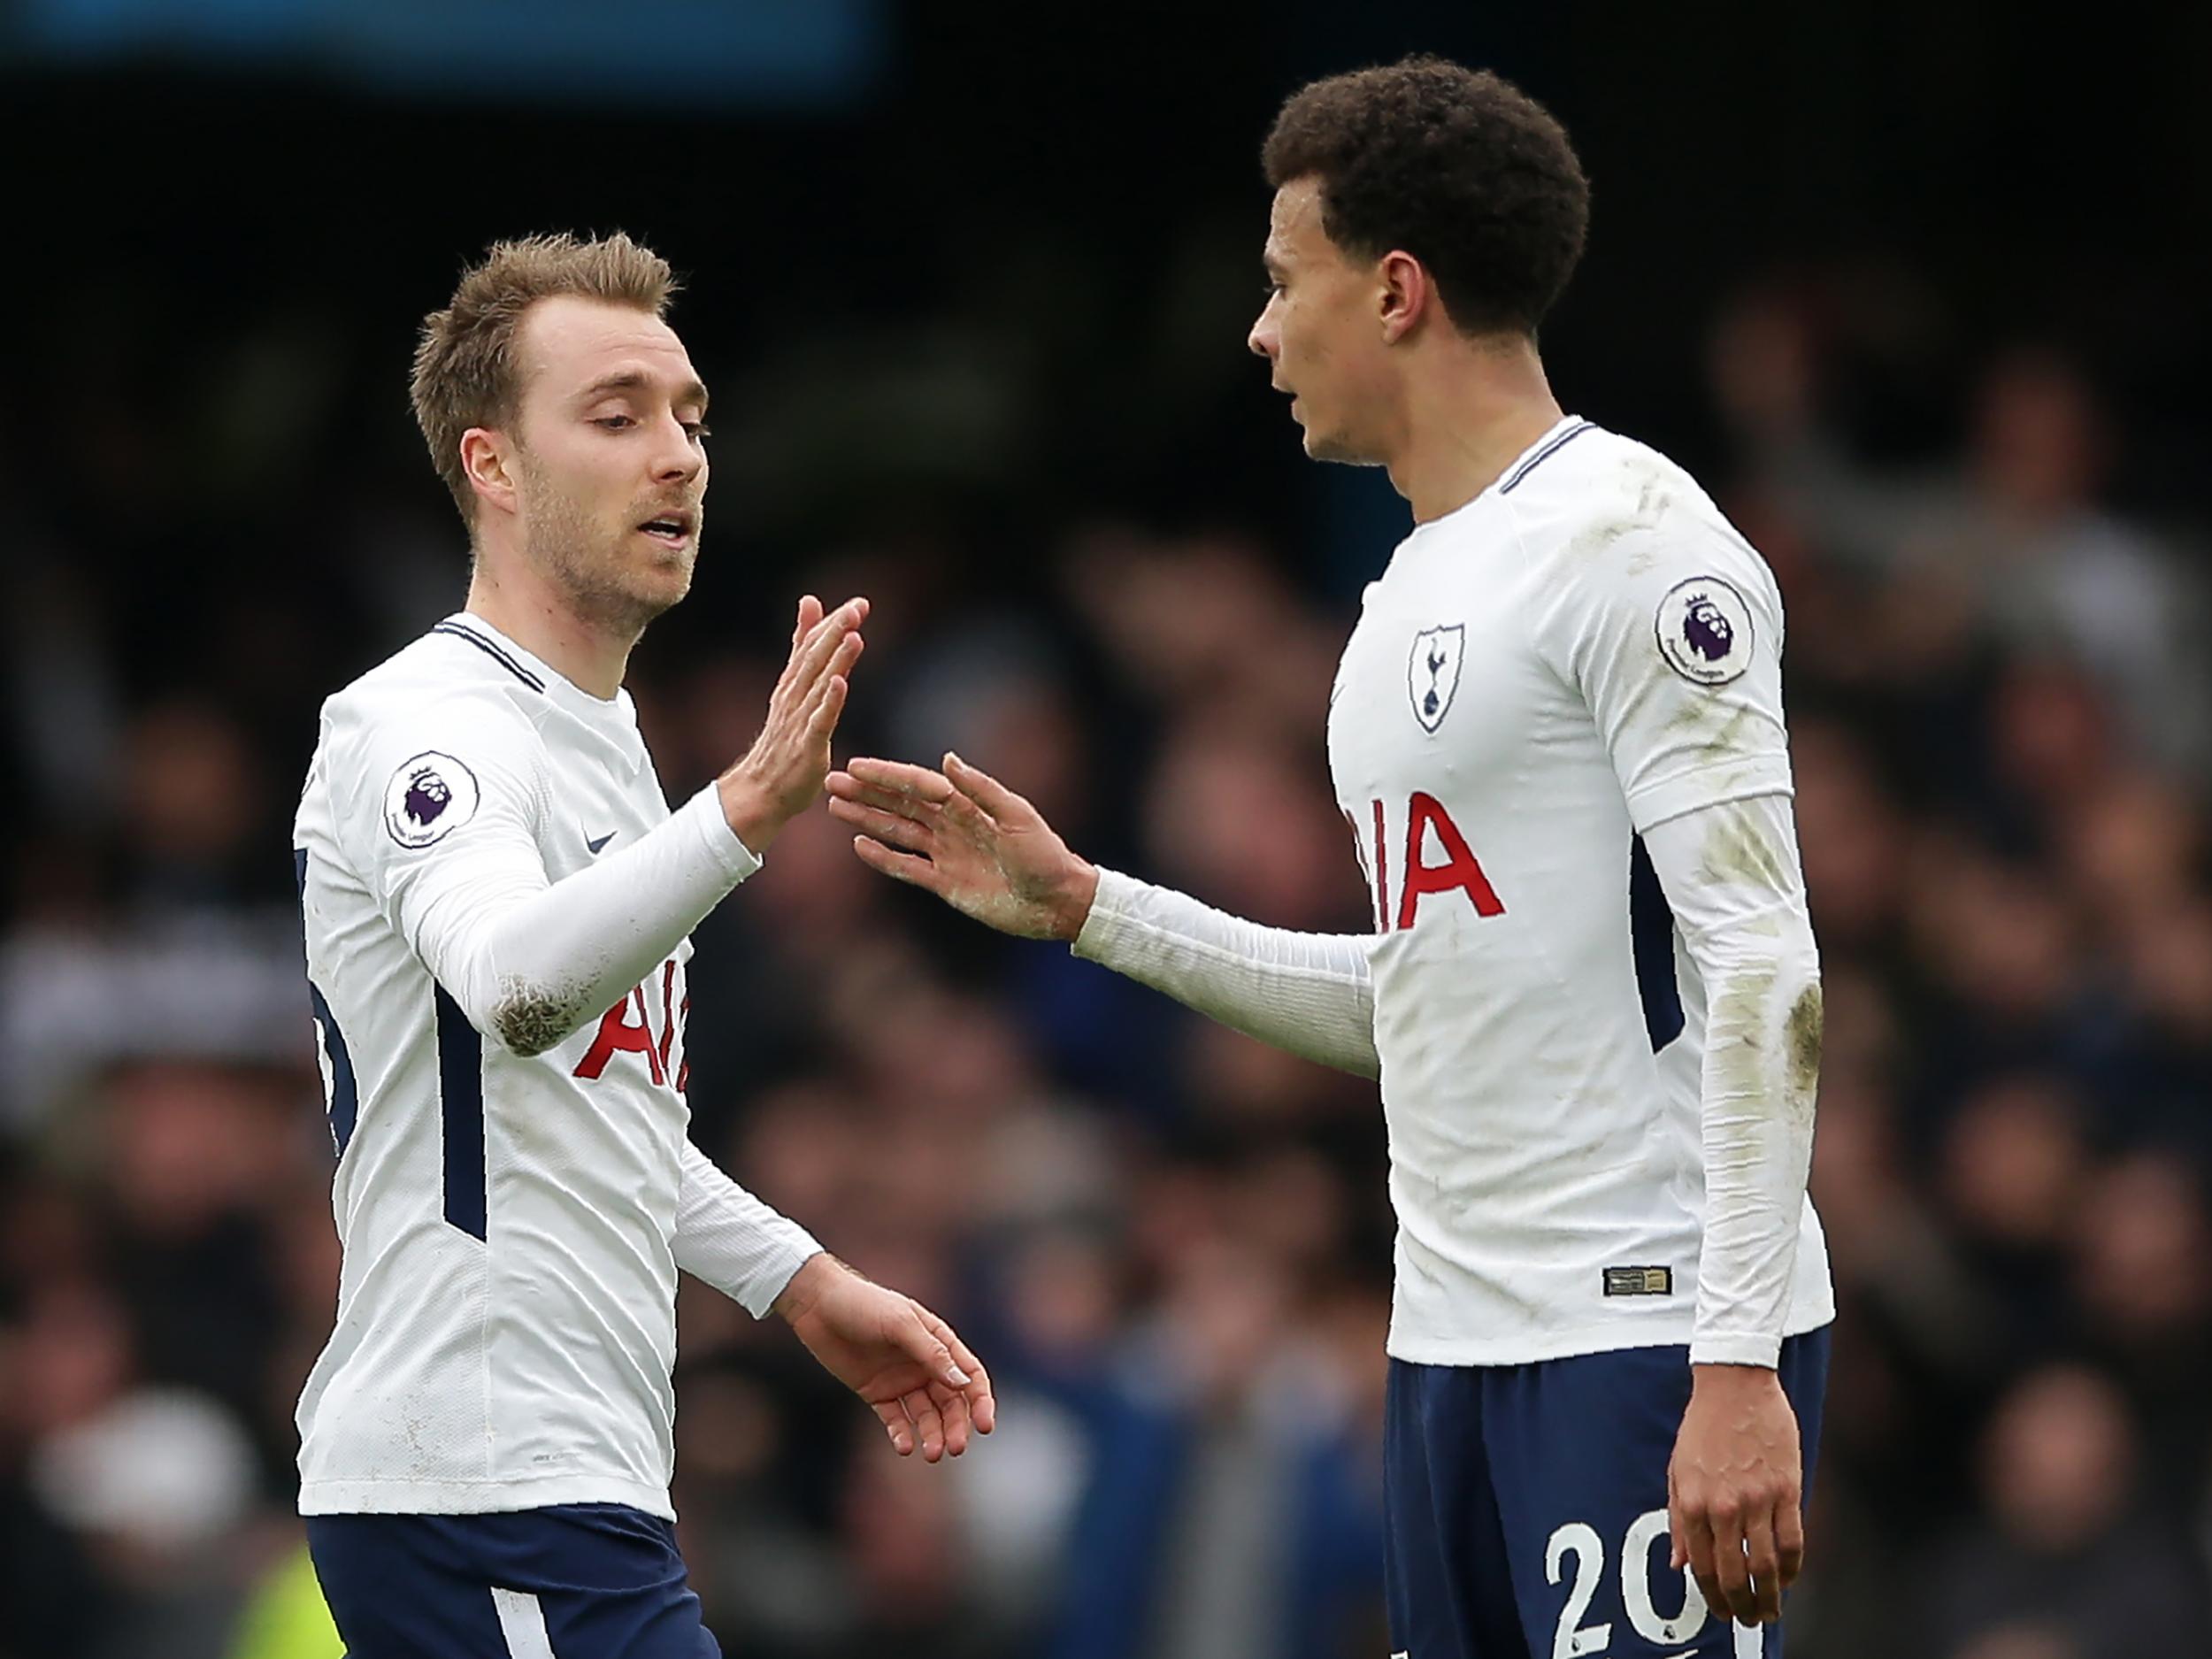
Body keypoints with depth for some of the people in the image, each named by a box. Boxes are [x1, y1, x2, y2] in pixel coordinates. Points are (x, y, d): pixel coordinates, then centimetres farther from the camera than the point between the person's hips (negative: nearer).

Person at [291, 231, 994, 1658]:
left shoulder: (597, 732, 19)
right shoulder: (427, 723, -13)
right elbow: (516, 988, -36)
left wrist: (806, 1284, 23)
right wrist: (743, 813, -49)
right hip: (488, 1490, -10)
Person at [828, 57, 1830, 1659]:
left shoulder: (1628, 539, -10)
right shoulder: (1412, 595, 20)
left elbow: (1761, 965, -17)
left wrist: (1739, 1365, -23)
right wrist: (1080, 907, 23)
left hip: (1651, 1332, -9)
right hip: (1456, 1338, 9)